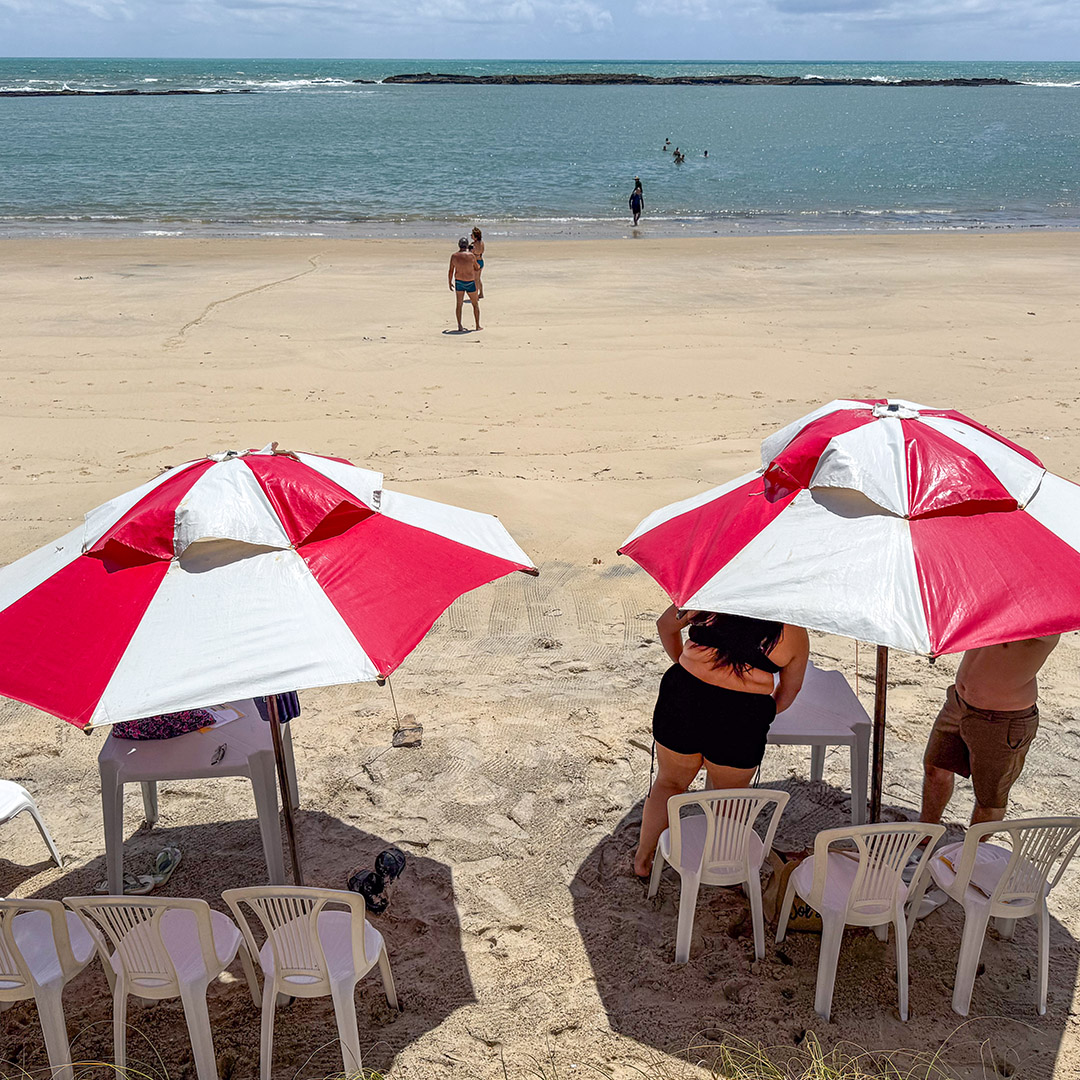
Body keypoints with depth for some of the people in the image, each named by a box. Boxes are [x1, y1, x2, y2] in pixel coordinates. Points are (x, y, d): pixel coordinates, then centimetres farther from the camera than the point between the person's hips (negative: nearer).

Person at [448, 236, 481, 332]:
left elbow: (451, 271, -1)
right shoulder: (471, 255, -13)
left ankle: (460, 326, 9)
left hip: (458, 282, 3)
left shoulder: (454, 256, -6)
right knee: (475, 304, 12)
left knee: (459, 304, 12)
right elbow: (477, 269, -2)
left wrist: (450, 282, 10)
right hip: (470, 283, -2)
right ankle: (478, 325, 14)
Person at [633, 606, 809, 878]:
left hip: (683, 695, 2)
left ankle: (642, 858, 37)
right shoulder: (796, 633, 4)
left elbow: (666, 625, 16)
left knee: (669, 782, 23)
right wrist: (768, 712, 37)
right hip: (742, 718, -1)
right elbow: (790, 689, 18)